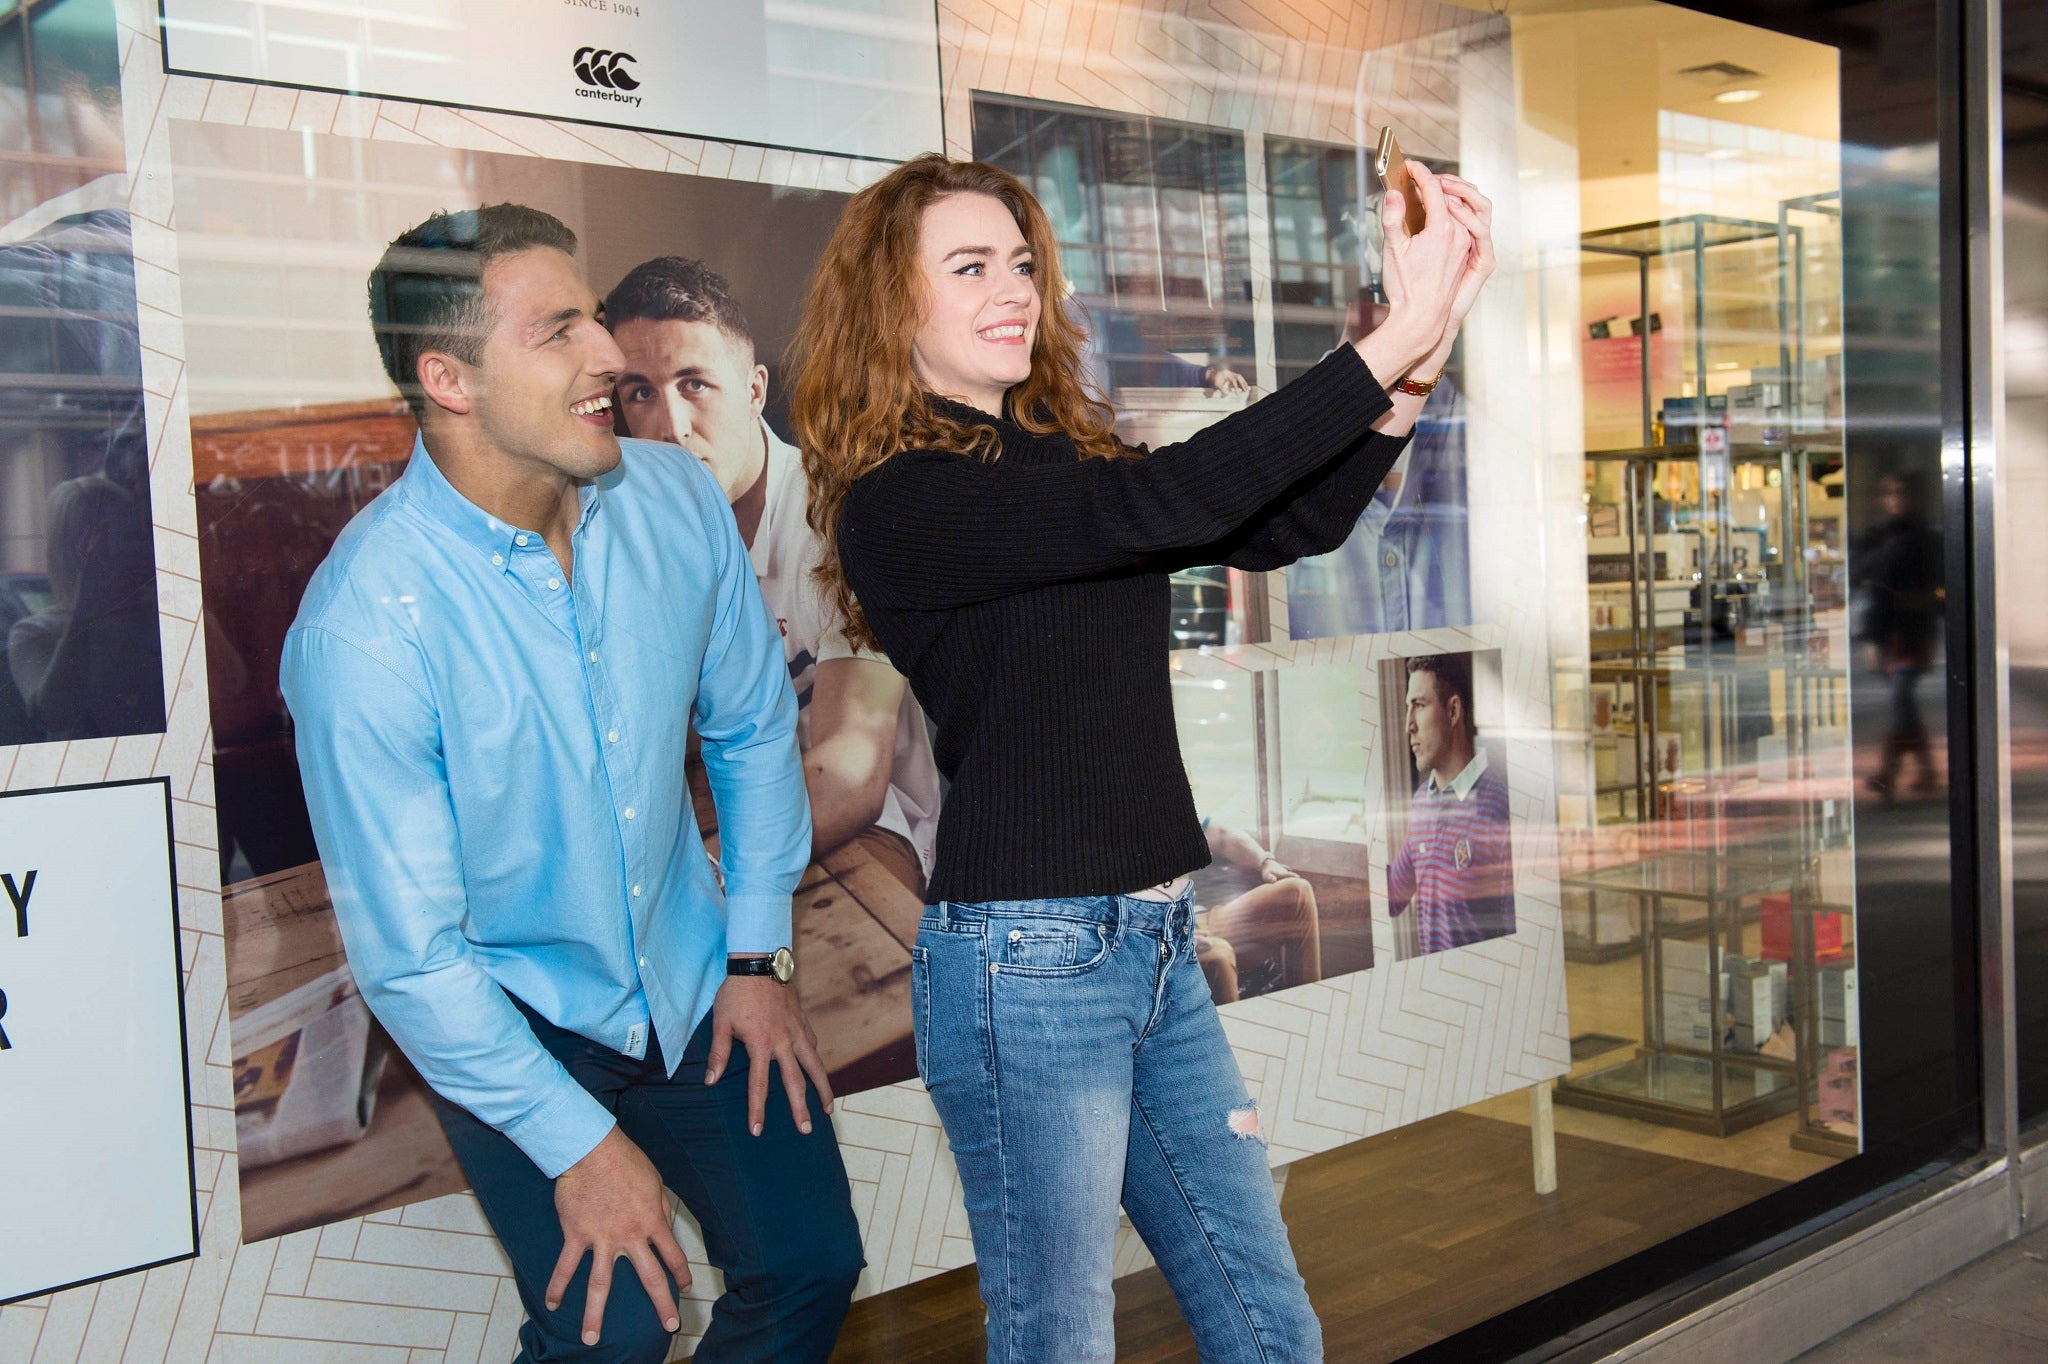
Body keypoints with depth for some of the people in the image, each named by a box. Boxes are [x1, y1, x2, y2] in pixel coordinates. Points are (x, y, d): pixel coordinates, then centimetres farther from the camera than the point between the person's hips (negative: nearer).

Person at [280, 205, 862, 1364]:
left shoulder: (679, 500, -11)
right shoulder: (365, 627, -26)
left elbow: (753, 726, 5)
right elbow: (409, 954, -20)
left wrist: (759, 953, 4)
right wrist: (578, 1145, -15)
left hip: (694, 979, 5)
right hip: (508, 1016, -4)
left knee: (812, 1264, 8)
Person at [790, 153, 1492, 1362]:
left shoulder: (1066, 455, 11)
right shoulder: (897, 503, -12)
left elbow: (1289, 525, 1)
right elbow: (1159, 505, -24)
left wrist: (1422, 353, -12)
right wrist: (1398, 337, -22)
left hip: (1158, 942, 8)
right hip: (1025, 954, -7)